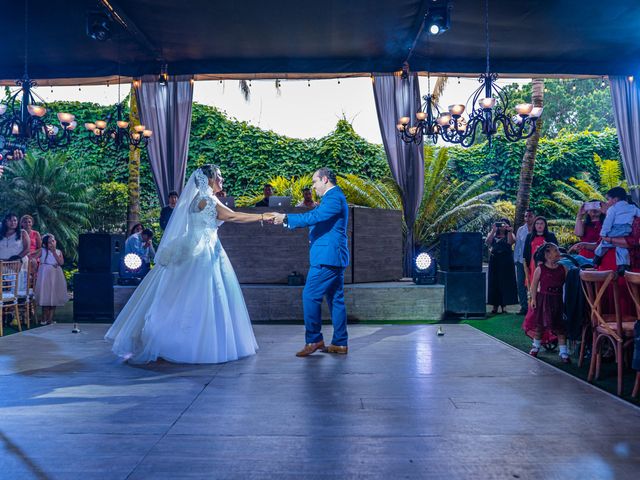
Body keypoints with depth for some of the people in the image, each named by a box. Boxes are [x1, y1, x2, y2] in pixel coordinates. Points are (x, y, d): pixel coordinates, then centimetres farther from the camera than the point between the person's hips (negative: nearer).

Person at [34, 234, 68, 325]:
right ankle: (44, 319, 5)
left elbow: (61, 262, -6)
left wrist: (54, 252, -10)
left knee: (54, 297, 3)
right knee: (45, 296, -3)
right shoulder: (42, 251, 0)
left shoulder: (58, 252, 8)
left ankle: (50, 318, 8)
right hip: (45, 275, -3)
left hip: (56, 276, 3)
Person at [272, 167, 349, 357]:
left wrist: (286, 218, -16)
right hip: (334, 256, 10)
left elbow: (313, 216, -23)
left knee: (310, 296, -7)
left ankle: (313, 340, 0)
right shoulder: (334, 197, 20)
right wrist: (286, 219, 13)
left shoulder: (334, 198, -13)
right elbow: (315, 217, 20)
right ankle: (340, 343, 15)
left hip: (327, 257, -10)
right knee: (335, 299, 10)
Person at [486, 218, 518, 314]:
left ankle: (504, 305, 4)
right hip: (494, 261, 1)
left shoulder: (509, 234, 9)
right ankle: (495, 305, 5)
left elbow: (511, 241, -13)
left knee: (505, 283, -2)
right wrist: (493, 230, -15)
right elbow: (488, 242, -8)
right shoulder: (493, 234, 12)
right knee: (494, 283, 1)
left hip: (506, 262, -1)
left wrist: (509, 231, -19)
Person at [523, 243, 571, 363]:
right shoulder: (540, 269, -6)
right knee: (539, 324, 10)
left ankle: (563, 352, 8)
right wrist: (533, 298, -6)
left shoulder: (563, 269, 1)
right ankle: (536, 346, 31)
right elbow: (534, 284, -3)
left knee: (560, 327, 2)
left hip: (557, 300, 2)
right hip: (543, 299, -1)